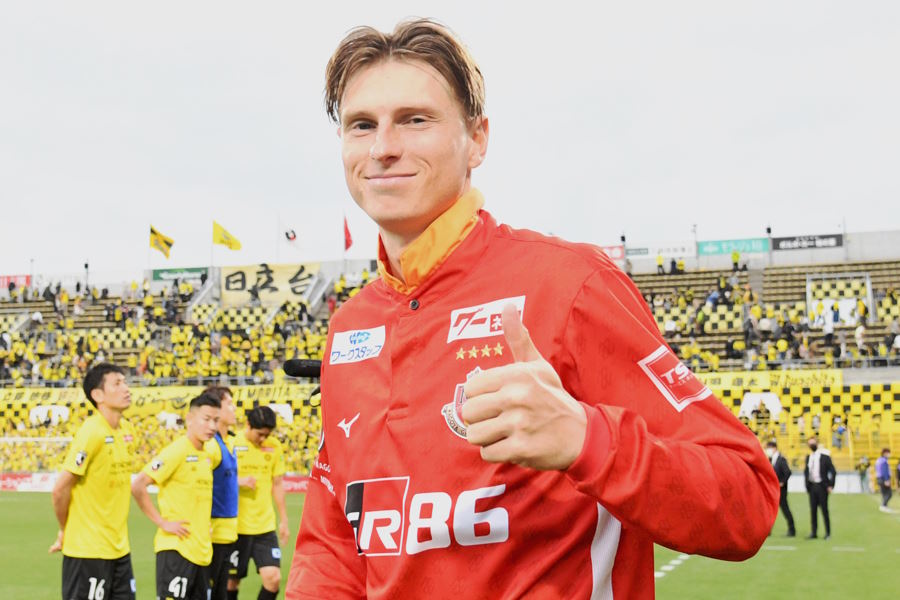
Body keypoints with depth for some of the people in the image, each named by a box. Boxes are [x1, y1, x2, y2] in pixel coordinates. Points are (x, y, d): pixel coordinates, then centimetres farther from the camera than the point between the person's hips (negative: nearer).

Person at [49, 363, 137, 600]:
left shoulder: (126, 429, 6)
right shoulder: (91, 432, -18)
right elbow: (60, 489, -17)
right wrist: (65, 530, -4)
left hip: (119, 547, 7)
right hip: (87, 549, -7)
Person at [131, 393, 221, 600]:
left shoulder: (206, 457, 12)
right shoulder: (176, 451, -13)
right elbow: (137, 486, -20)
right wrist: (162, 522, -18)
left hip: (201, 550, 8)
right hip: (176, 547, -8)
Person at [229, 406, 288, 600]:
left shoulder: (274, 446, 4)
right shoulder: (231, 443, -7)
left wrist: (283, 520, 11)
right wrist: (239, 481, -22)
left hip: (265, 526, 3)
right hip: (236, 526, -3)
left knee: (273, 578, -7)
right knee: (232, 580, 6)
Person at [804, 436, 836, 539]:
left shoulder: (824, 456, -6)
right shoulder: (808, 457, 11)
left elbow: (833, 472, -7)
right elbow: (806, 471, 17)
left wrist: (830, 486, -11)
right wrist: (807, 484, 8)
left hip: (822, 486, -5)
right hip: (812, 486, 5)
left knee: (824, 509, -1)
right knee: (813, 510, 5)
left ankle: (828, 532, 7)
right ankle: (813, 532, 9)